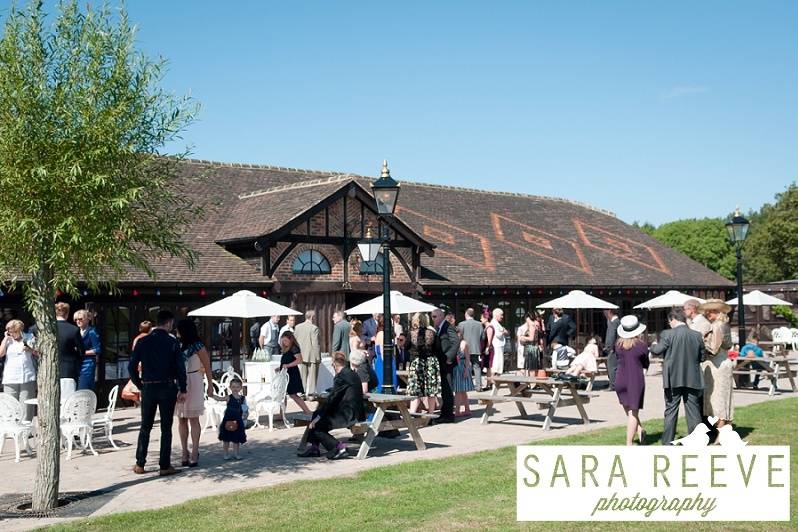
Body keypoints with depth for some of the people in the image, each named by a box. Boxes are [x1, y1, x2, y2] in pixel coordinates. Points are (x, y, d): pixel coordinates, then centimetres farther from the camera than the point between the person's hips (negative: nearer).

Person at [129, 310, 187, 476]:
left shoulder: (143, 342, 1)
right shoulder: (173, 342, -6)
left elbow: (132, 367, 0)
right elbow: (180, 367, -9)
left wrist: (140, 385, 11)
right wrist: (182, 390, -2)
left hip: (148, 388, 2)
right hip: (167, 388, -2)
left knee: (145, 427, 13)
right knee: (166, 428, 4)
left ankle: (140, 464, 15)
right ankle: (165, 466, 6)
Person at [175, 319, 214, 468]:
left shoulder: (198, 346, -8)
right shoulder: (178, 345, 7)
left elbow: (207, 366, -4)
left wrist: (210, 386, -3)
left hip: (193, 383, -5)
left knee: (193, 419, -1)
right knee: (181, 419, 6)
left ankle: (194, 453, 4)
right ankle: (185, 452, 12)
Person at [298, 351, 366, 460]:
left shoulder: (342, 376, -15)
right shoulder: (351, 373, 14)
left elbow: (332, 398, -14)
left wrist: (319, 416, -9)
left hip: (348, 415, -10)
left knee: (315, 425, -9)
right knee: (316, 414, 17)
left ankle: (338, 447, -7)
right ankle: (313, 447, 16)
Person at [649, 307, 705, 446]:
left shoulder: (667, 334, -12)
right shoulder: (697, 335, -1)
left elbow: (657, 350, -7)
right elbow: (702, 356, 6)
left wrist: (653, 345, 15)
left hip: (673, 379, -3)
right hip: (692, 379, 3)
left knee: (671, 411, 6)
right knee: (693, 412, 9)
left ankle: (667, 443, 7)